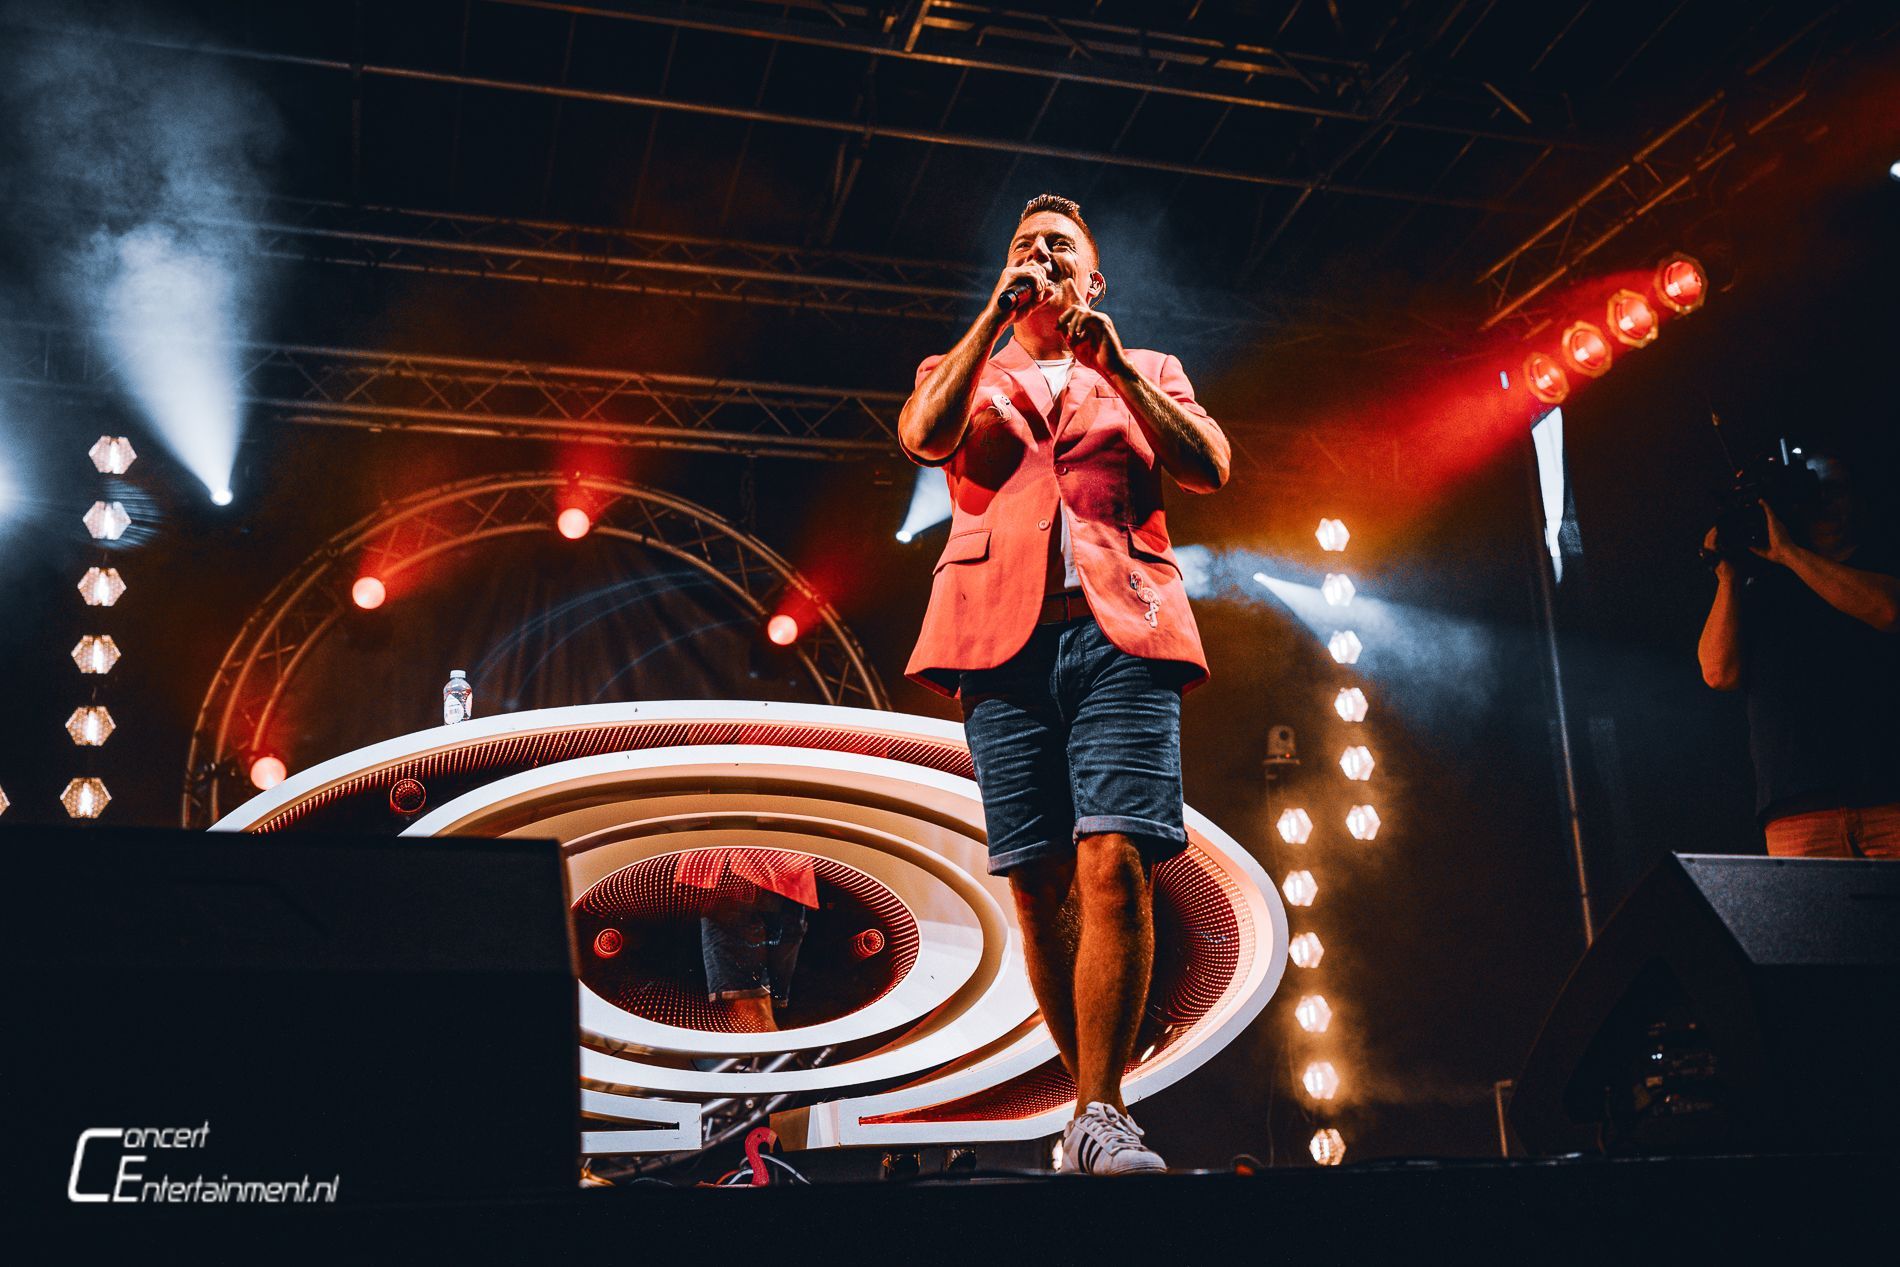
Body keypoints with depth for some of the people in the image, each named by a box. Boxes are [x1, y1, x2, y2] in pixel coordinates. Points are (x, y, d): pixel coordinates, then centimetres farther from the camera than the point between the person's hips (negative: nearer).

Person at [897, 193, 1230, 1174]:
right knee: (1039, 884, -1)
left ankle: (1097, 1115, -11)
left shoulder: (1148, 372, 24)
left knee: (1117, 864, -16)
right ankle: (1097, 1100, 12)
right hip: (1004, 634, 1)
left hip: (1123, 629, -1)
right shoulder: (964, 372, 25)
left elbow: (1210, 469, 5)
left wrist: (1113, 365, -2)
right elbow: (922, 437, 1)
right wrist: (995, 316, 0)